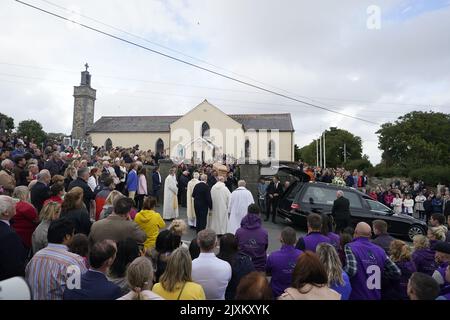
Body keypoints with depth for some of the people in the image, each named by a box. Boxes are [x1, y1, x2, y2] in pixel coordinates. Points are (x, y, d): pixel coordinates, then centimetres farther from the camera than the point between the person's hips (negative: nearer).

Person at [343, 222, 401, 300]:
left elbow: (351, 270, -26)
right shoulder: (379, 250, 2)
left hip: (357, 296, -5)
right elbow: (396, 272, 3)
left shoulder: (350, 247, -12)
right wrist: (379, 272, 17)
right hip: (376, 297, 5)